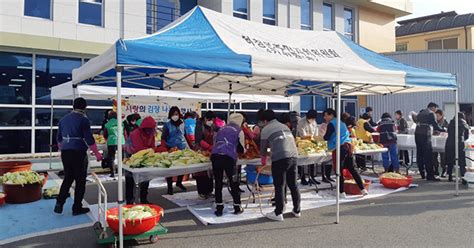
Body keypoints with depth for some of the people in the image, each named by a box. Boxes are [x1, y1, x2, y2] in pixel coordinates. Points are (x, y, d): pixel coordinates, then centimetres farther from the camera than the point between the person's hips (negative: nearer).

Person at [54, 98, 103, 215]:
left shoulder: (63, 119, 12)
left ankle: (59, 203, 11)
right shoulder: (83, 120, -9)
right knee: (80, 180, 4)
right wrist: (97, 154, -6)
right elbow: (89, 139, -12)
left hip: (65, 152, 6)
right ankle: (77, 208, 10)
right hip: (78, 153, -6)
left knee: (68, 178, 18)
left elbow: (59, 138, 19)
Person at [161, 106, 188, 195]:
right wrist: (164, 150, -16)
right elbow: (163, 138, -6)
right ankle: (170, 186, 12)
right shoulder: (167, 125, -3)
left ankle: (179, 182, 29)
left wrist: (188, 147, 11)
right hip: (171, 149, -3)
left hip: (182, 149, 4)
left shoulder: (182, 124, 7)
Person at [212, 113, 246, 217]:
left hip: (215, 156, 3)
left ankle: (219, 209, 16)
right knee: (234, 183, 13)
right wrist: (243, 150, 36)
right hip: (229, 158, -3)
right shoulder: (239, 131, 11)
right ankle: (237, 207, 24)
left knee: (218, 183, 11)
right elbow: (241, 149, 12)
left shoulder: (221, 129, 22)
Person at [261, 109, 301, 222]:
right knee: (293, 184, 16)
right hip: (293, 155, 6)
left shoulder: (265, 129, 8)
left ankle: (278, 213, 5)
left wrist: (263, 161, 31)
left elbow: (263, 149, 13)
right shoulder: (284, 126, 24)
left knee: (279, 186, 1)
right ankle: (297, 210, 25)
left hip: (280, 158, -6)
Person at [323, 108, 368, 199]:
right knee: (352, 169, 14)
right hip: (348, 146, 8)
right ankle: (363, 189, 15)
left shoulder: (331, 124, -7)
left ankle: (341, 192, 7)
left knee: (339, 170, 1)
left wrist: (324, 135, 9)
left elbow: (326, 137, -13)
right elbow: (348, 134, 28)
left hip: (339, 148, -8)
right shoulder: (341, 122, 19)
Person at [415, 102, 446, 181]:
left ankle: (422, 174, 15)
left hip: (417, 134, 8)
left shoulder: (420, 113, 20)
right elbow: (435, 126, -6)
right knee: (428, 156, -6)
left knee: (420, 155, 10)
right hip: (425, 136, -8)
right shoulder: (431, 113, -2)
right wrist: (443, 130, 11)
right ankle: (430, 175, -6)